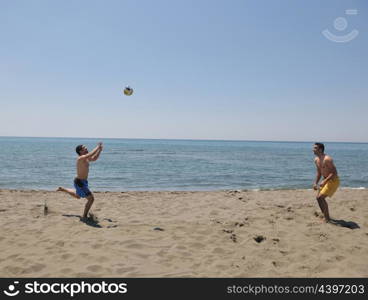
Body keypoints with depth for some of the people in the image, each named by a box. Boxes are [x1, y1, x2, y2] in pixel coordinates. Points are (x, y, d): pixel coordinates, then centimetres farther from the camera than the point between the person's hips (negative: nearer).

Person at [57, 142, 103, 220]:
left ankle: (62, 189, 45)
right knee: (91, 199, -11)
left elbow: (94, 158, 20)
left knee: (77, 196, 33)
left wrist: (100, 150, 7)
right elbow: (91, 154, -41)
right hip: (80, 182, -10)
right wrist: (98, 147, -28)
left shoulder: (85, 158, 6)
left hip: (83, 181, 10)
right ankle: (84, 217, 0)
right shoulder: (81, 158, -23)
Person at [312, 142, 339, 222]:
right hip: (326, 180, 9)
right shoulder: (316, 160, 5)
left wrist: (324, 181, -31)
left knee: (320, 197, -15)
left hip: (333, 180, -9)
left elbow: (334, 172, -25)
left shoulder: (327, 159, -23)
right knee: (319, 198, 12)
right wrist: (315, 183, 7)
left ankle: (327, 218, -2)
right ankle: (326, 216, 29)